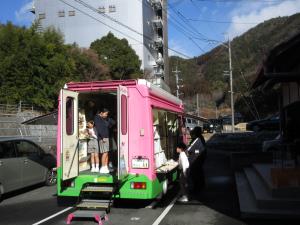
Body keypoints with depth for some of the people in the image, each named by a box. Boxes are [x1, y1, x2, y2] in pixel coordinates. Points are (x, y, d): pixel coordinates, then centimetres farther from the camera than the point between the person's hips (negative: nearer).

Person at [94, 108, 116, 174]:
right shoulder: (97, 118, -6)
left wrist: (108, 119, 4)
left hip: (106, 137, 9)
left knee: (106, 153, 7)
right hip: (102, 138, -9)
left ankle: (106, 167, 10)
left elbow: (113, 122, 17)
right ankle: (103, 168, -9)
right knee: (105, 153, -12)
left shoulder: (105, 119, 19)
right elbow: (99, 129, -17)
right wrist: (102, 137, -22)